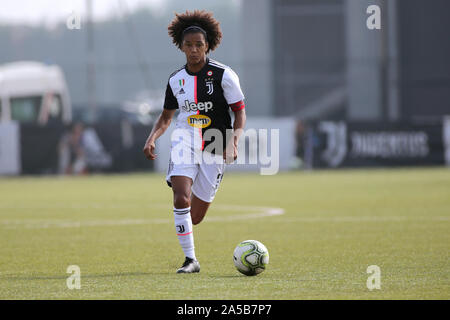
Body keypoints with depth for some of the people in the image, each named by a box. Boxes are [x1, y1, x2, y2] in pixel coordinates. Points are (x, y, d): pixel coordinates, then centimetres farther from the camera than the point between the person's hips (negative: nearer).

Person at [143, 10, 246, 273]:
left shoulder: (224, 75, -6)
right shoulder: (176, 80, 4)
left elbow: (240, 113, -3)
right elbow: (166, 116, 16)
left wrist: (234, 141, -19)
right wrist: (152, 138, -2)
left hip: (215, 150, -1)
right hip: (185, 140, 1)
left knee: (194, 217, 2)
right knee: (181, 199, -24)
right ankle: (190, 259, -14)